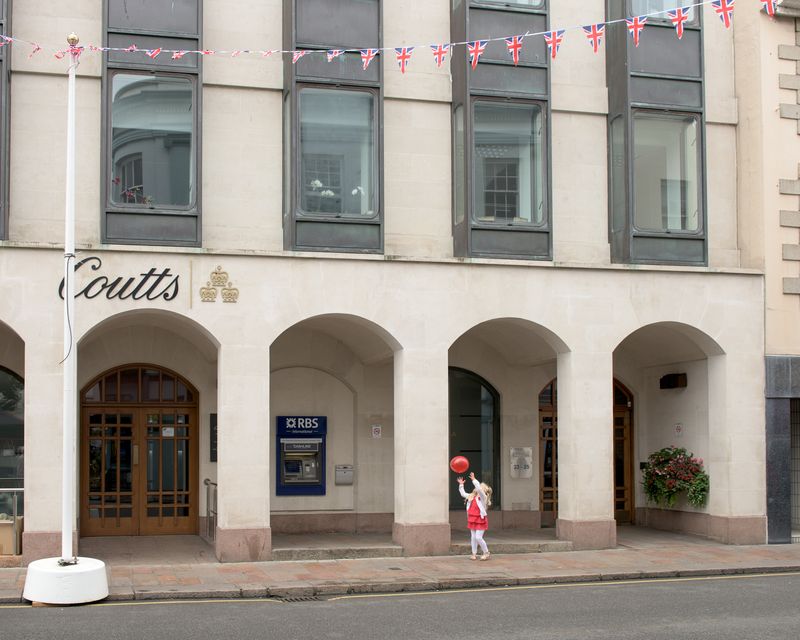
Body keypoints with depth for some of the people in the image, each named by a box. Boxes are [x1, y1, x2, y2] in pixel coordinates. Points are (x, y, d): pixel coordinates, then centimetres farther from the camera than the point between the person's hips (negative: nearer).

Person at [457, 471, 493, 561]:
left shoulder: (483, 497, -10)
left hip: (480, 520, -7)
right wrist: (461, 485, 15)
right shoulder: (471, 496, 11)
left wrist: (474, 480, -29)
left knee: (478, 537, -10)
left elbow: (479, 489, -28)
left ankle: (486, 552, 7)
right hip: (472, 519, 7)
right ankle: (474, 554, 16)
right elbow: (463, 494, 21)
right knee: (473, 537, 9)